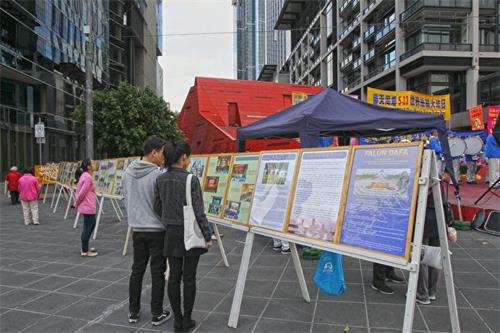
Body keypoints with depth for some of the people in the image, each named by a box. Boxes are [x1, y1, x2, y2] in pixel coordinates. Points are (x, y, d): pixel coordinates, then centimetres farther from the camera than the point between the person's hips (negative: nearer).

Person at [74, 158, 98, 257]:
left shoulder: (85, 176, 11)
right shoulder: (88, 177, -20)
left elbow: (80, 191, 14)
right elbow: (82, 193, -18)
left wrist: (77, 203, 16)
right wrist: (77, 203, -4)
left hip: (87, 206, 10)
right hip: (88, 207, -10)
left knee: (91, 225, 21)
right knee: (88, 228, -1)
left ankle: (85, 247, 31)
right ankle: (84, 251, 9)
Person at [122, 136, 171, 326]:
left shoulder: (128, 173, 3)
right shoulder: (157, 175, -19)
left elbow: (126, 200, 13)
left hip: (137, 229, 6)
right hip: (157, 230, -6)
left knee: (137, 270, 15)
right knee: (157, 273, 4)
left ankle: (133, 312, 24)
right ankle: (157, 314, 14)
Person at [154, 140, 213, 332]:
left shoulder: (160, 179, 0)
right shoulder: (191, 180, -16)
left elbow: (157, 208, 7)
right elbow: (199, 212, -16)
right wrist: (208, 235, -8)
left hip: (171, 233, 5)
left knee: (174, 276, 11)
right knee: (189, 277, 7)